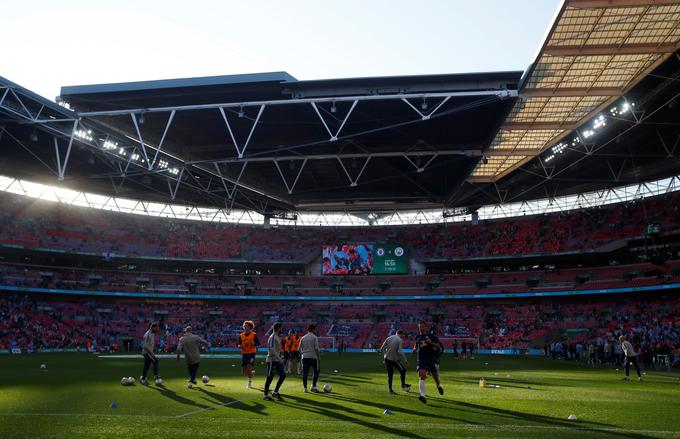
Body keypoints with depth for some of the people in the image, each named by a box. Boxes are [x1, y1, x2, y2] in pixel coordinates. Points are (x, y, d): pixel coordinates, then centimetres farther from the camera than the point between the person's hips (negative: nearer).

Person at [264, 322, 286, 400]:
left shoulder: (277, 337, 14)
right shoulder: (273, 337, -16)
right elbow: (272, 350, -23)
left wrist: (280, 358, 16)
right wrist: (279, 359, -25)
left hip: (277, 360, 10)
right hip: (272, 360, -10)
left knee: (283, 375, 8)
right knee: (269, 378, -2)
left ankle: (275, 392, 16)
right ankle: (266, 395, 9)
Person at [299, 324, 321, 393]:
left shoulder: (303, 338, 10)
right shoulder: (314, 337, -5)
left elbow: (299, 348, 12)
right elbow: (316, 348, -10)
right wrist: (319, 356, -3)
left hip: (305, 357, 5)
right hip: (313, 357, -4)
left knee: (305, 373, 5)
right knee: (316, 371, 9)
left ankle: (305, 388, 8)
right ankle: (313, 386, 4)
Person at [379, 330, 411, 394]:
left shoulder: (389, 338, 11)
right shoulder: (400, 340, -6)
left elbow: (382, 349, 9)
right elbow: (400, 352, -18)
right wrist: (406, 361, -14)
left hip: (387, 358, 6)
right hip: (394, 359, -6)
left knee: (390, 375, 12)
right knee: (403, 370, 14)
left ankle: (390, 390, 11)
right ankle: (403, 386, 24)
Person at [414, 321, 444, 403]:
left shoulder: (431, 335, -3)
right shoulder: (417, 337, 10)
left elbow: (440, 346, -5)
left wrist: (431, 342, -21)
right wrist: (415, 349, 9)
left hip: (431, 358, -2)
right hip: (421, 359, 2)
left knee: (435, 375, 9)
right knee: (422, 376, -17)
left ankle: (439, 386, 45)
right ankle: (423, 396, -24)